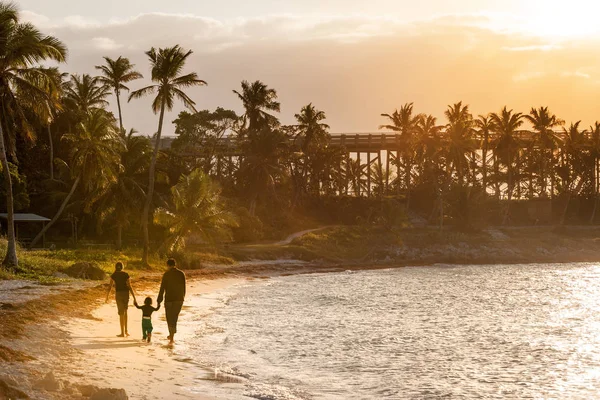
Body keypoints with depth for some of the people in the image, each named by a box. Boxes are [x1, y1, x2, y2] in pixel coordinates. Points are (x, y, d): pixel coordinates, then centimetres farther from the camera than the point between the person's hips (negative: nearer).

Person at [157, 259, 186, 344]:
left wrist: (159, 301, -5)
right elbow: (184, 287, 5)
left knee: (170, 318, 7)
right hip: (179, 299, 3)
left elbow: (162, 288, -9)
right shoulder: (181, 274, 0)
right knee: (174, 317, 18)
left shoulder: (166, 274, -9)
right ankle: (171, 335, 23)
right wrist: (183, 297, 18)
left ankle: (172, 337, 2)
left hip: (169, 298, -3)